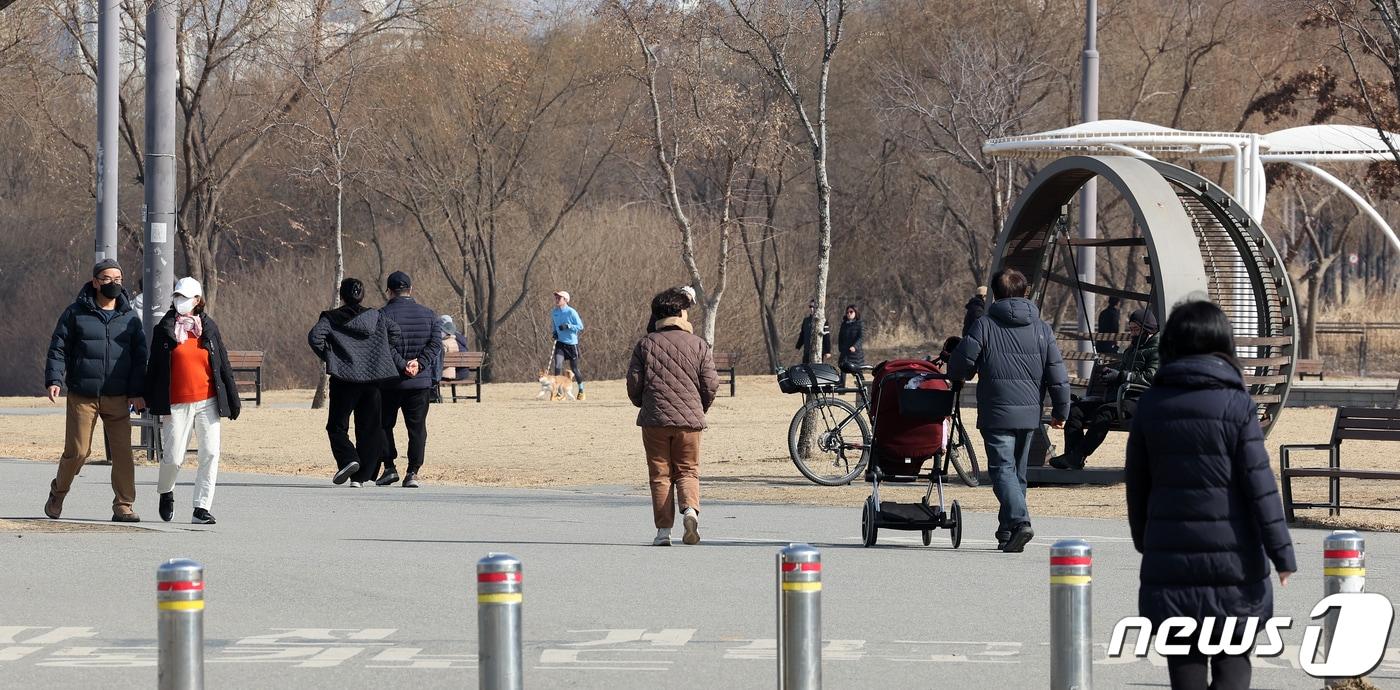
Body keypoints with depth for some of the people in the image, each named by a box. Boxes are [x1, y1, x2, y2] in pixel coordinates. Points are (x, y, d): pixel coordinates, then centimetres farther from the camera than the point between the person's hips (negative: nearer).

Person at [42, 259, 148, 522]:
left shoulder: (129, 318, 10)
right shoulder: (76, 313, 2)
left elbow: (139, 357, 11)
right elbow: (58, 349, 3)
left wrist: (137, 392, 1)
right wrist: (54, 380, -11)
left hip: (118, 398, 2)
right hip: (82, 397, -2)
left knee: (122, 452, -5)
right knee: (77, 451, -2)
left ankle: (123, 506, 2)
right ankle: (57, 494, 22)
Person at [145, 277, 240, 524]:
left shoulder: (209, 328, 7)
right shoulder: (164, 329, 3)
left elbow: (224, 365, 10)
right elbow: (154, 366, 6)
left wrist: (233, 399, 9)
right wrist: (150, 401, 4)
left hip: (207, 402, 2)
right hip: (176, 404, -2)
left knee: (210, 454, -6)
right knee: (173, 458, -4)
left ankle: (202, 508, 0)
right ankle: (166, 492, 28)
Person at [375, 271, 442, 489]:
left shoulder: (383, 315, -5)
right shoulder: (428, 315, 7)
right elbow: (436, 344, -3)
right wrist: (419, 364, -12)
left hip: (389, 383, -2)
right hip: (420, 381, 2)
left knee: (384, 424, 12)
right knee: (417, 427, 5)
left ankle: (389, 467, 5)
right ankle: (412, 472, -2)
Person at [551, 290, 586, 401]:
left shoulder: (571, 312, -11)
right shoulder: (554, 313, 6)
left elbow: (580, 327, -9)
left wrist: (568, 326, -22)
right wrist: (555, 332, 3)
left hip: (571, 343, -4)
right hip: (560, 342, 4)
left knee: (574, 368, 5)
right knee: (557, 366, -14)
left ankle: (581, 390, 25)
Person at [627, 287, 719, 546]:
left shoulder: (645, 344, 3)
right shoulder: (699, 345, 2)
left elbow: (633, 382, 1)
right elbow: (710, 384, 0)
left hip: (655, 419, 0)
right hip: (689, 419, 0)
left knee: (660, 475, 6)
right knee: (687, 471, 9)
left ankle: (663, 530, 2)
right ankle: (690, 508, -20)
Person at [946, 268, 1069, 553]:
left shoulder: (984, 326, -5)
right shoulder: (1042, 329, 6)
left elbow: (960, 364, -5)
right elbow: (1057, 374, 5)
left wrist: (957, 377, 19)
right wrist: (1060, 411, 15)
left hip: (997, 412, -4)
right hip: (1030, 412, 4)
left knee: (1003, 468, -7)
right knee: (1018, 471, 15)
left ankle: (1019, 520, -28)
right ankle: (1007, 532, 20)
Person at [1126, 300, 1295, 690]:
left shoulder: (1151, 405, 2)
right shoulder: (1237, 405, -7)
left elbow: (1137, 483, 10)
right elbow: (1259, 483, -10)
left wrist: (1143, 538, 24)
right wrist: (1281, 551, -7)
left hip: (1171, 556, 2)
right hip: (1231, 553, -2)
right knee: (1234, 659, 6)